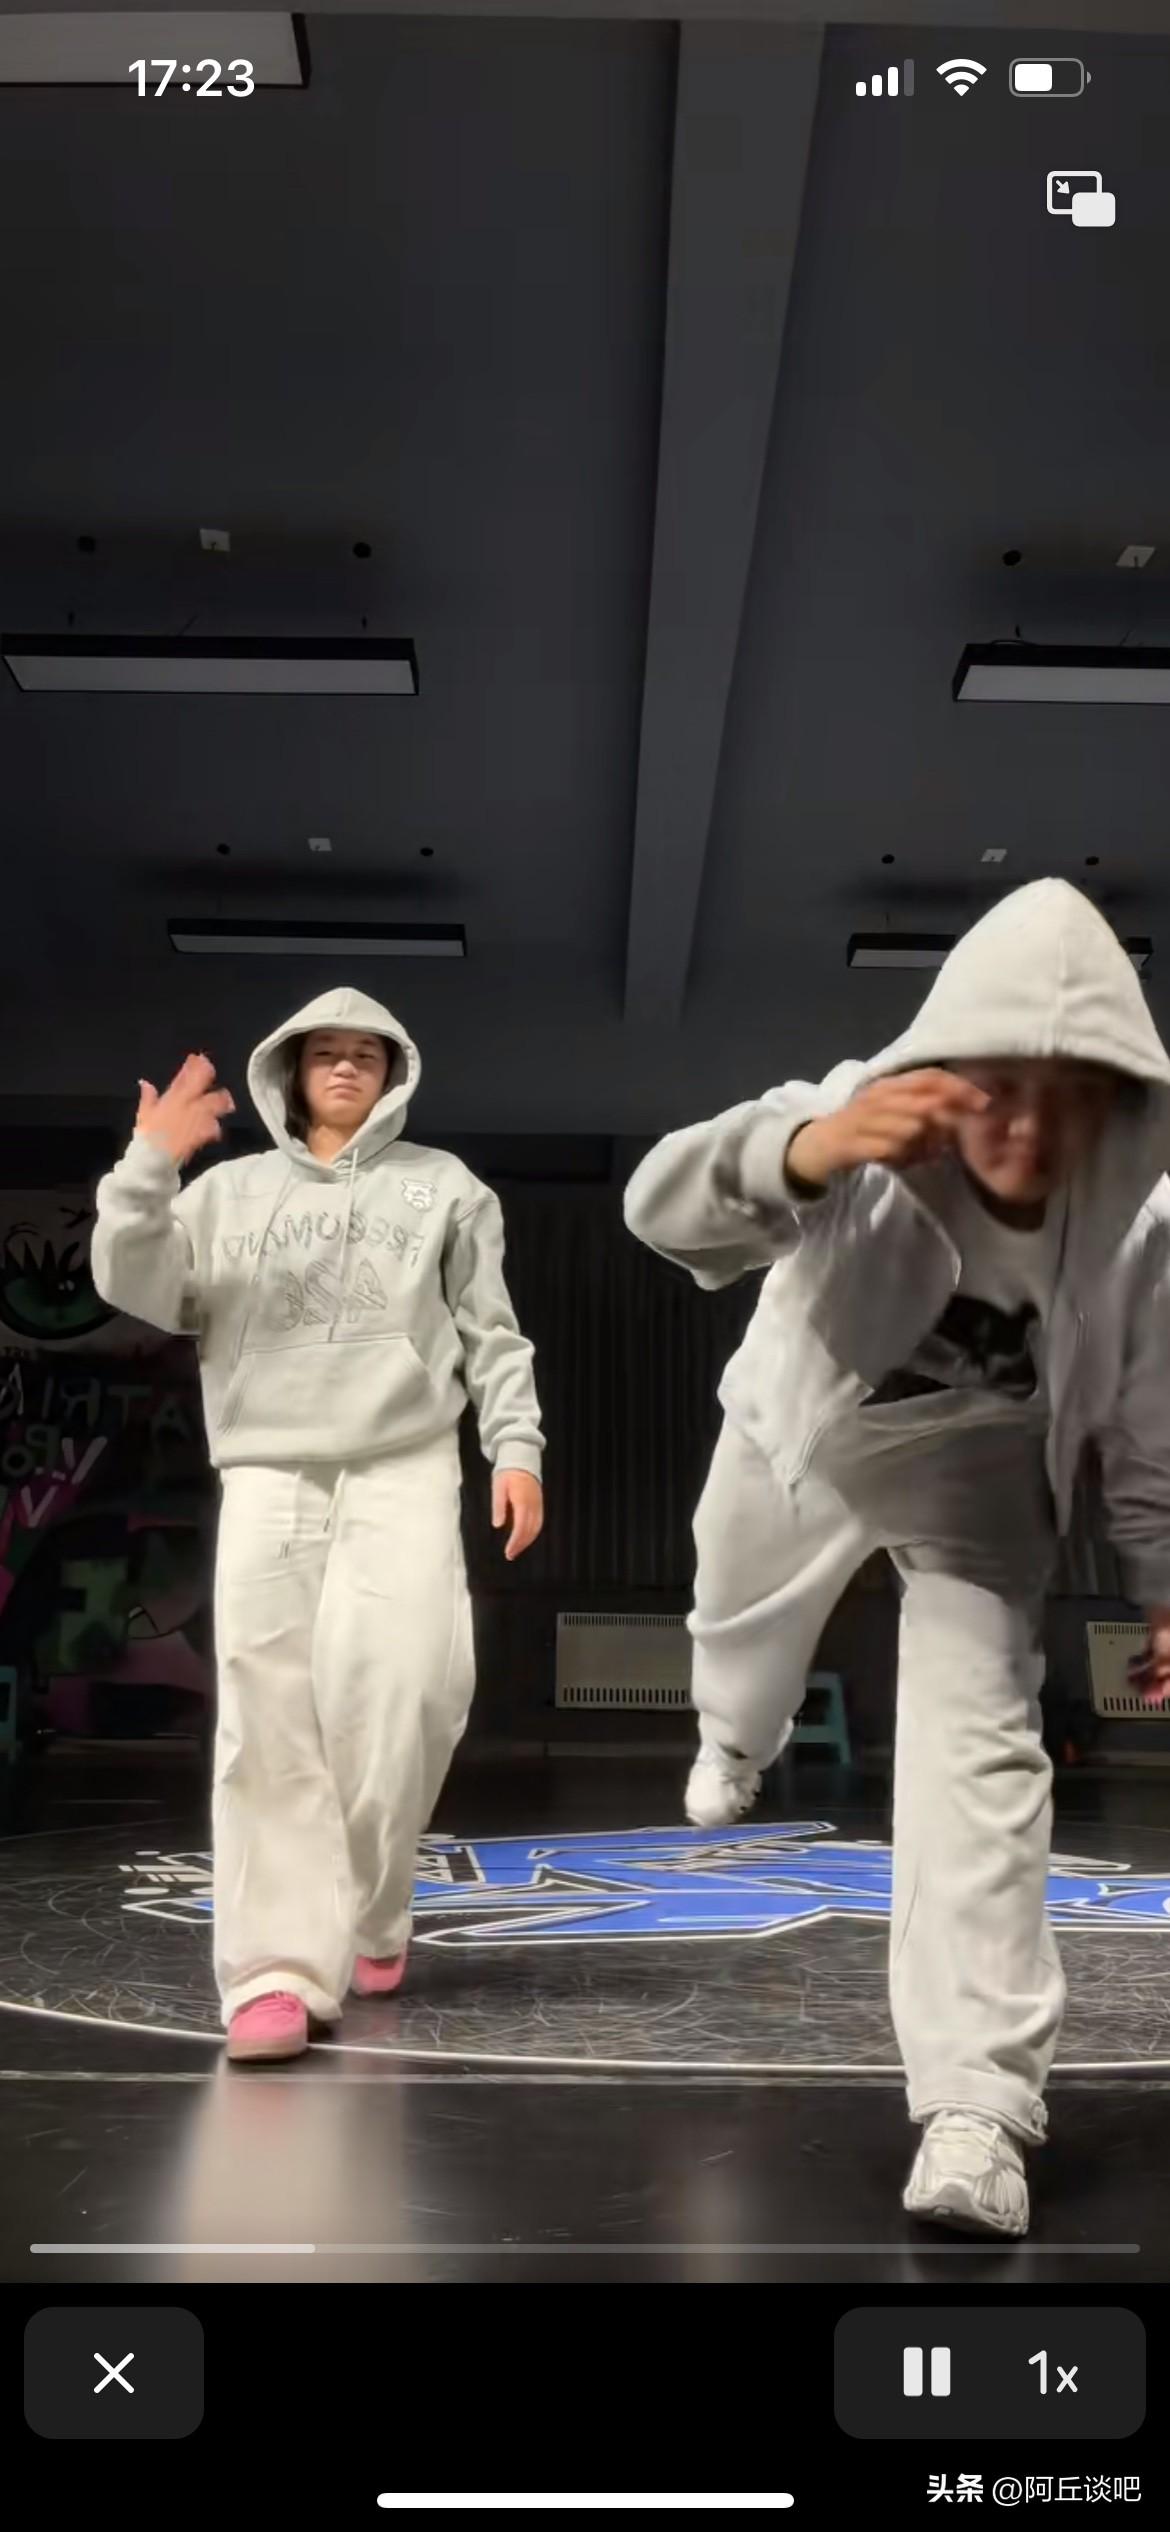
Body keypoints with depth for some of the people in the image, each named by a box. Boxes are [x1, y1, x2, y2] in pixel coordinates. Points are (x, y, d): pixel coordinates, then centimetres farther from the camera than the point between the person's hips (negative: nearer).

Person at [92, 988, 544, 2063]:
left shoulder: (444, 1187, 15)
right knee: (270, 1722, -9)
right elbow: (143, 1290, 2)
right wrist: (149, 1168, -11)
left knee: (399, 1691, -14)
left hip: (403, 1471, -1)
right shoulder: (232, 1189, 16)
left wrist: (517, 1449, -1)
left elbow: (492, 1335, 11)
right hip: (266, 1477, 1)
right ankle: (280, 1969, -9)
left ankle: (367, 1921, 10)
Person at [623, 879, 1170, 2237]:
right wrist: (802, 1151, -77)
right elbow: (665, 1204, -57)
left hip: (978, 1475, -1)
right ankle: (733, 1746, 69)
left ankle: (976, 2105, -10)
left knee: (978, 1748, -17)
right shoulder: (865, 1133, -39)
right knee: (739, 1629, 29)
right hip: (799, 1436, 1)